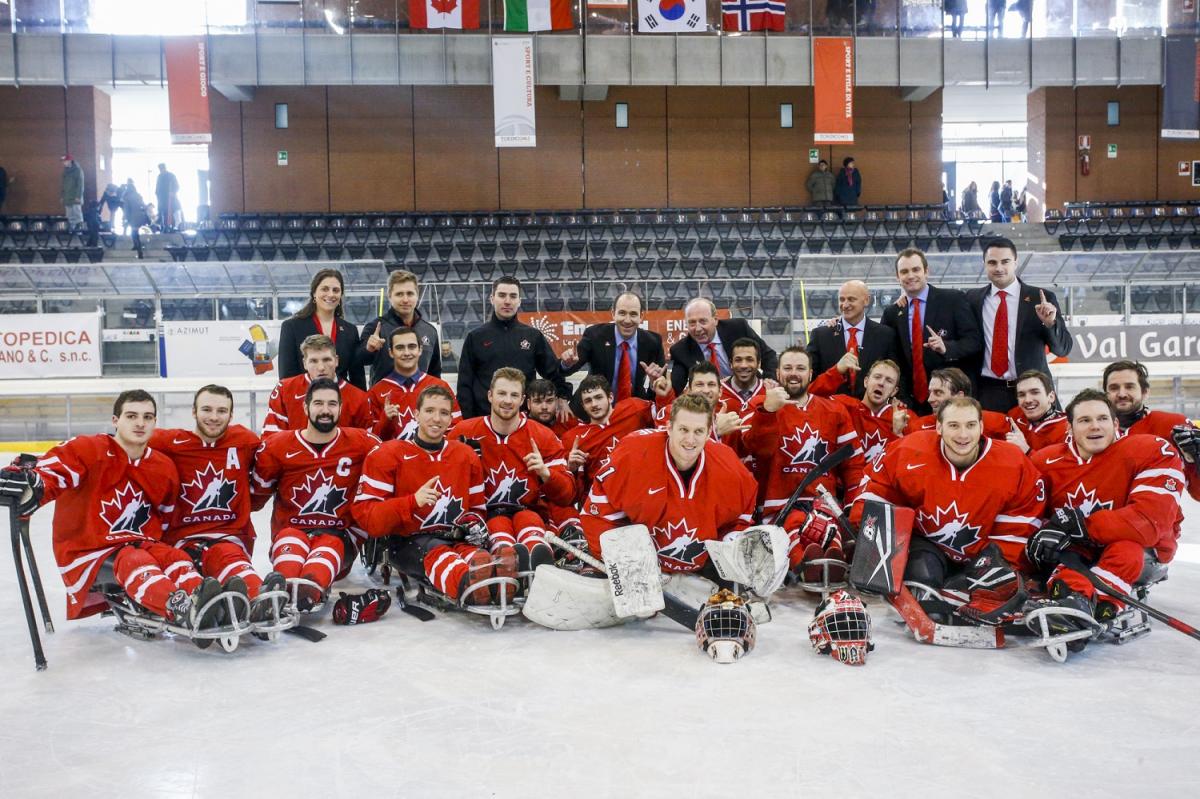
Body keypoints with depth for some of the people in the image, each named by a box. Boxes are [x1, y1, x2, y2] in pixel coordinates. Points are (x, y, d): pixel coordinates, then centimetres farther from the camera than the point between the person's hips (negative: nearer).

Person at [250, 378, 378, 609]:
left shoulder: (362, 443, 0)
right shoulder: (276, 447, 1)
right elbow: (254, 498, 12)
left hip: (339, 535, -1)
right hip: (290, 532, 1)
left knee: (330, 547, -36)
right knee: (292, 541, -34)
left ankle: (308, 592, -67)